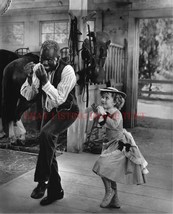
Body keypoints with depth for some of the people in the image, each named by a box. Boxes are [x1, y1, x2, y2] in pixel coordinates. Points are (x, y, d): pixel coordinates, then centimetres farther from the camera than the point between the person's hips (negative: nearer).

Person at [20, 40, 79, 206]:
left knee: (46, 134, -34)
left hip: (66, 111, -6)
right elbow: (27, 95, -8)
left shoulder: (67, 70, -22)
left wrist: (45, 81, -37)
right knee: (48, 149, 9)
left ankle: (43, 180, -20)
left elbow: (60, 100, -28)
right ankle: (55, 190, 27)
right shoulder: (38, 68, -8)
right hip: (49, 111, 6)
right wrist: (30, 78, -25)